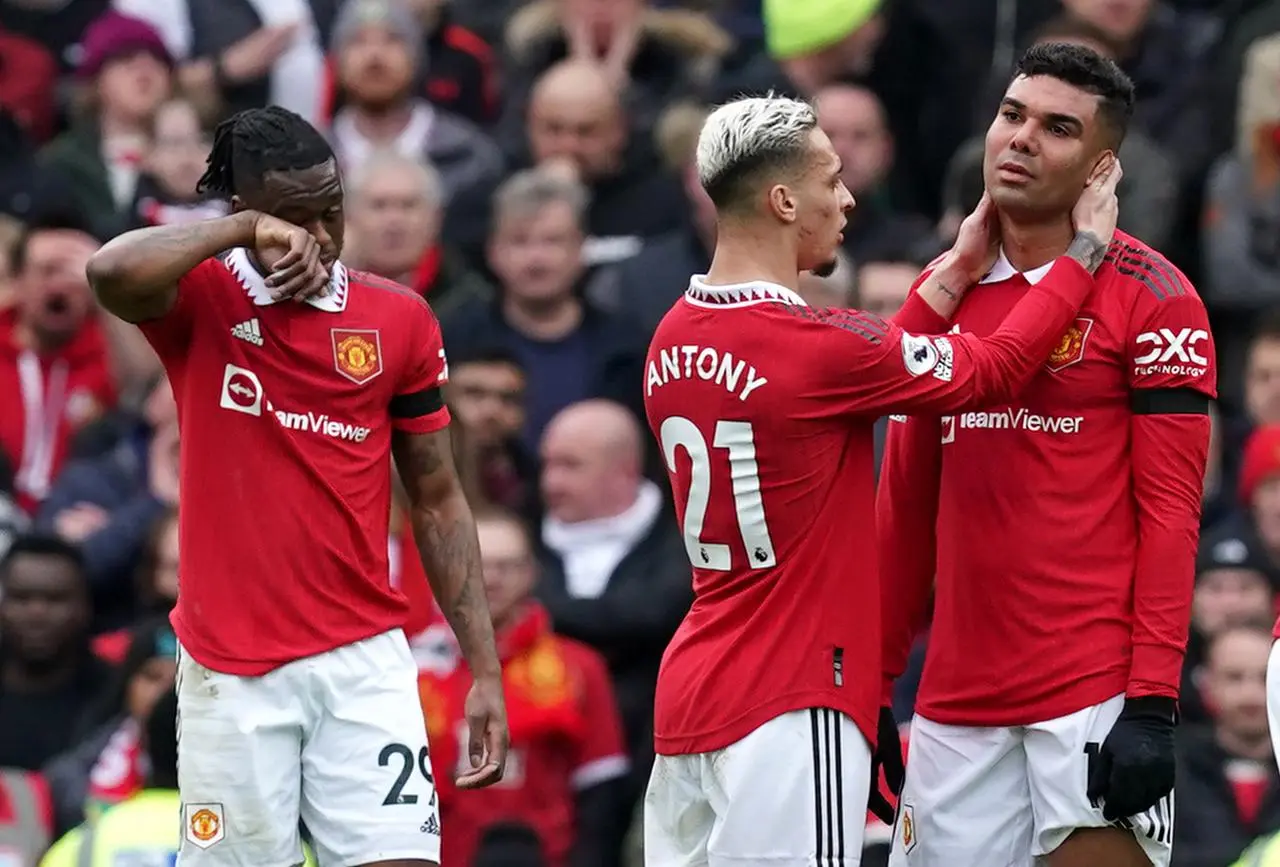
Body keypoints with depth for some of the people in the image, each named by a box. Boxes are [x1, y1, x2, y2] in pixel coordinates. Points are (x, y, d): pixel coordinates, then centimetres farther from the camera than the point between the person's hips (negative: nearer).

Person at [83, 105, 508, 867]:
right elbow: (112, 273, -27)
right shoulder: (201, 298, -2)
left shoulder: (400, 318, 5)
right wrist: (246, 231, -18)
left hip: (363, 661, 2)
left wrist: (485, 669, 6)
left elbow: (438, 501, 10)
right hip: (230, 672, -1)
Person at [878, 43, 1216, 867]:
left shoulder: (1150, 298, -4)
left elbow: (1170, 510, -8)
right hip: (957, 700, 6)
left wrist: (1153, 704, -15)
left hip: (1097, 696, -5)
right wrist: (875, 684, 14)